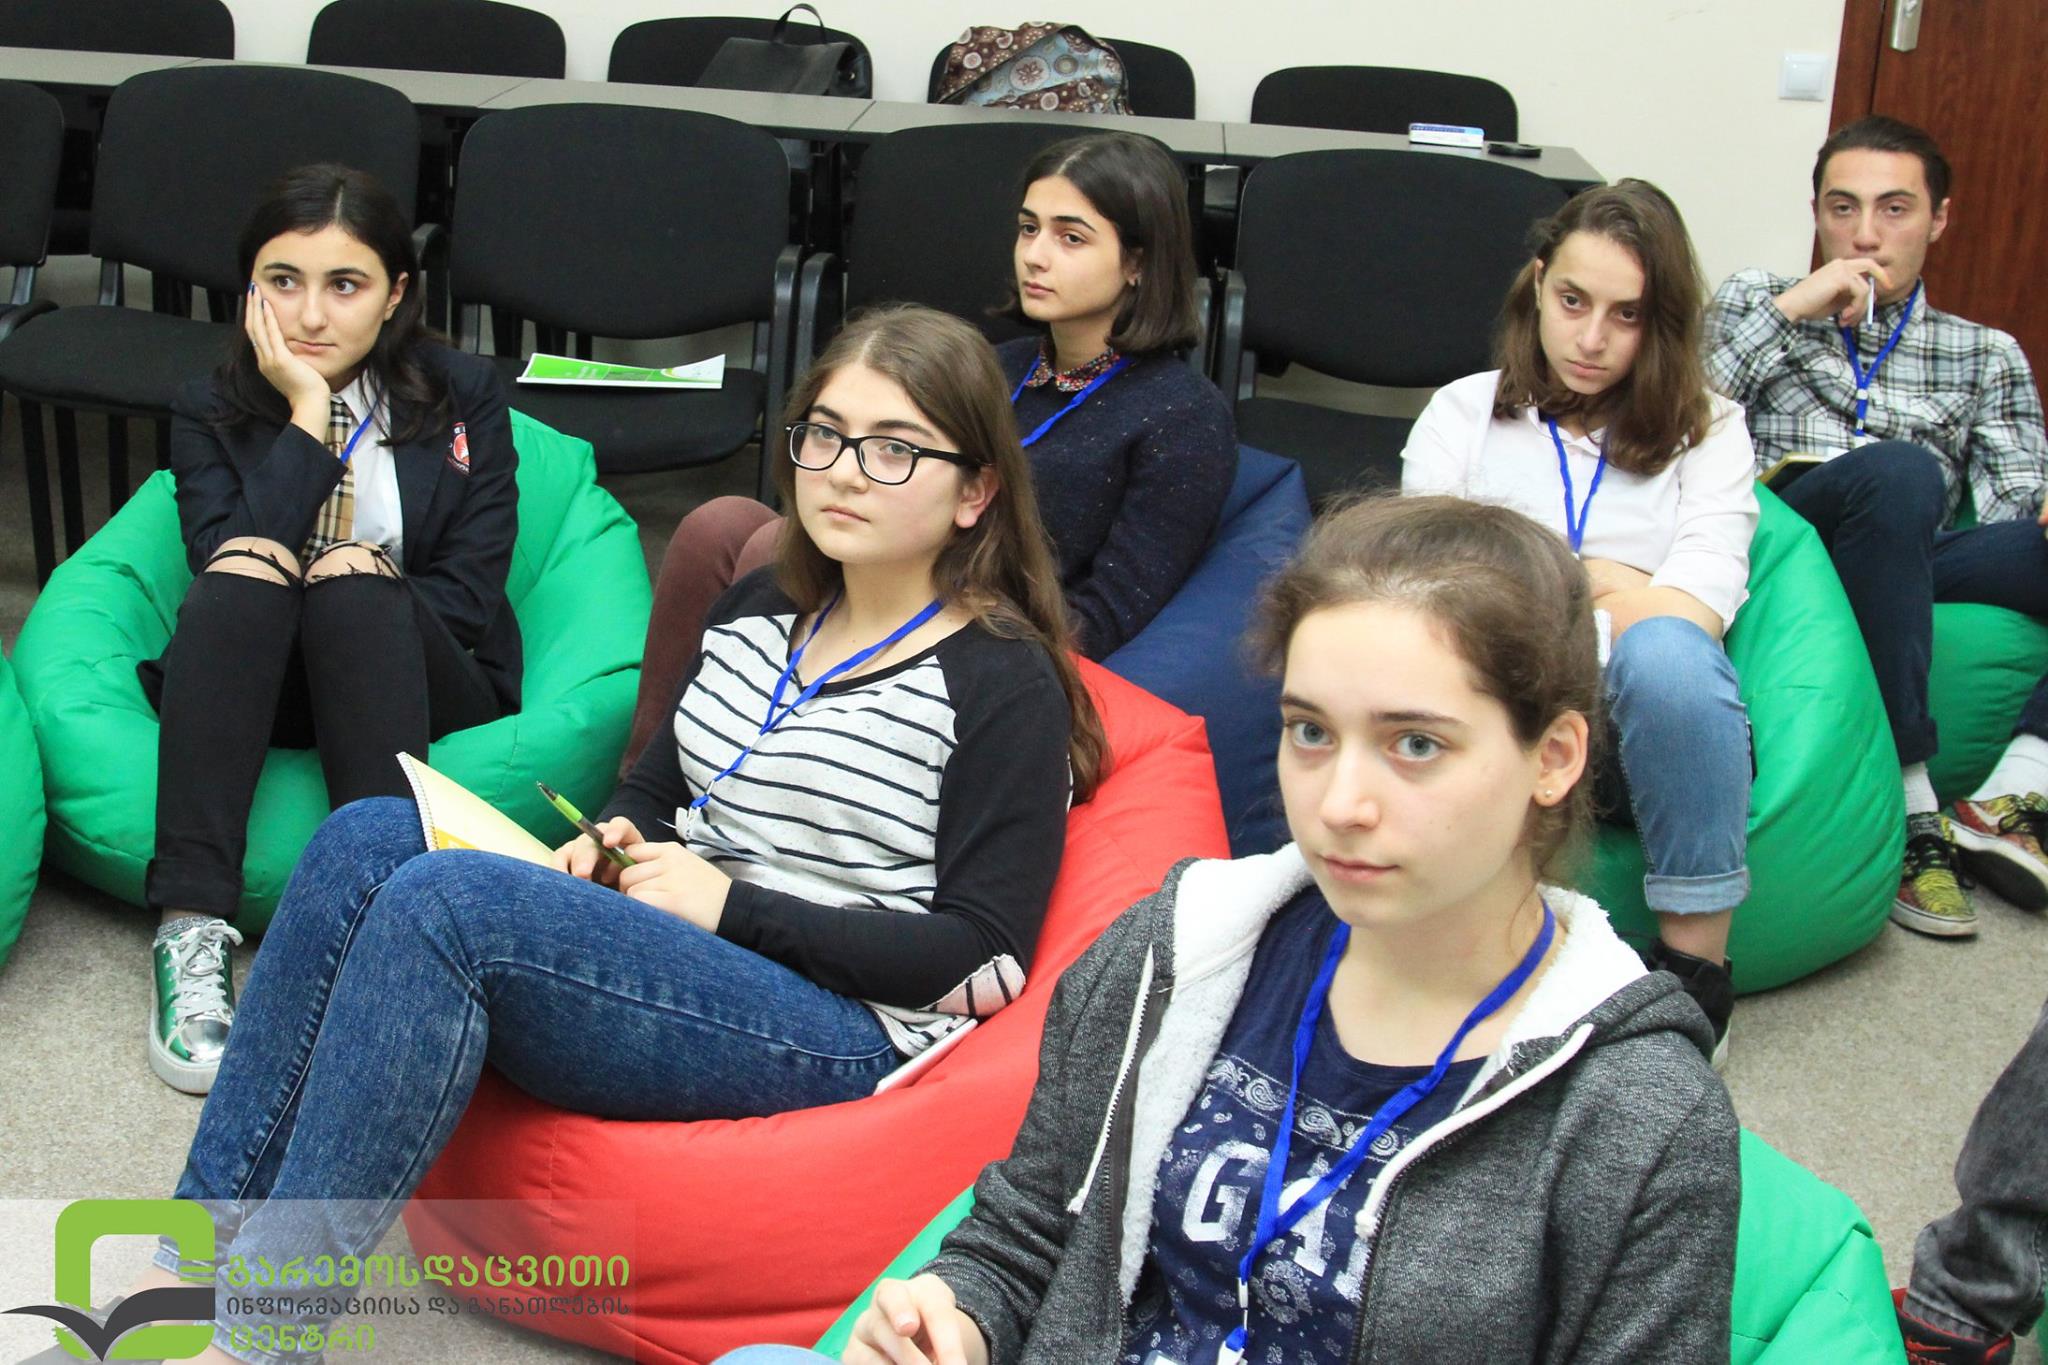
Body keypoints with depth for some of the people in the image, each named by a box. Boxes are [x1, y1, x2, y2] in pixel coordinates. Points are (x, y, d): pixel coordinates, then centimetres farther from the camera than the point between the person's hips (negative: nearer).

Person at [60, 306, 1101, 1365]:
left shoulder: (1007, 686, -7)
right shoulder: (759, 614, 16)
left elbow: (984, 955, -12)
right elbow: (656, 784, 27)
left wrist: (733, 904, -14)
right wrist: (616, 841, 2)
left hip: (847, 1031, -8)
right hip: (678, 959, 8)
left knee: (448, 900, -27)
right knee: (367, 840, -14)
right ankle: (193, 1261, -16)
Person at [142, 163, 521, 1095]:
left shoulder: (464, 396, 5)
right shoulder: (212, 411, 6)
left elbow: (470, 593, -1)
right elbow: (226, 561, -12)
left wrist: (367, 583, -18)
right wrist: (306, 418, -15)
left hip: (415, 683, -1)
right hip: (254, 694, 1)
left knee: (359, 591, -33)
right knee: (242, 581, -31)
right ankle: (191, 932, -42)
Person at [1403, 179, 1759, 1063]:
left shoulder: (1706, 430, 19)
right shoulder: (1465, 412, 20)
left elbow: (1696, 609, 1)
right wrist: (1604, 582, 0)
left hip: (1648, 726, 1)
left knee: (1663, 649, -36)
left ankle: (1697, 962, -20)